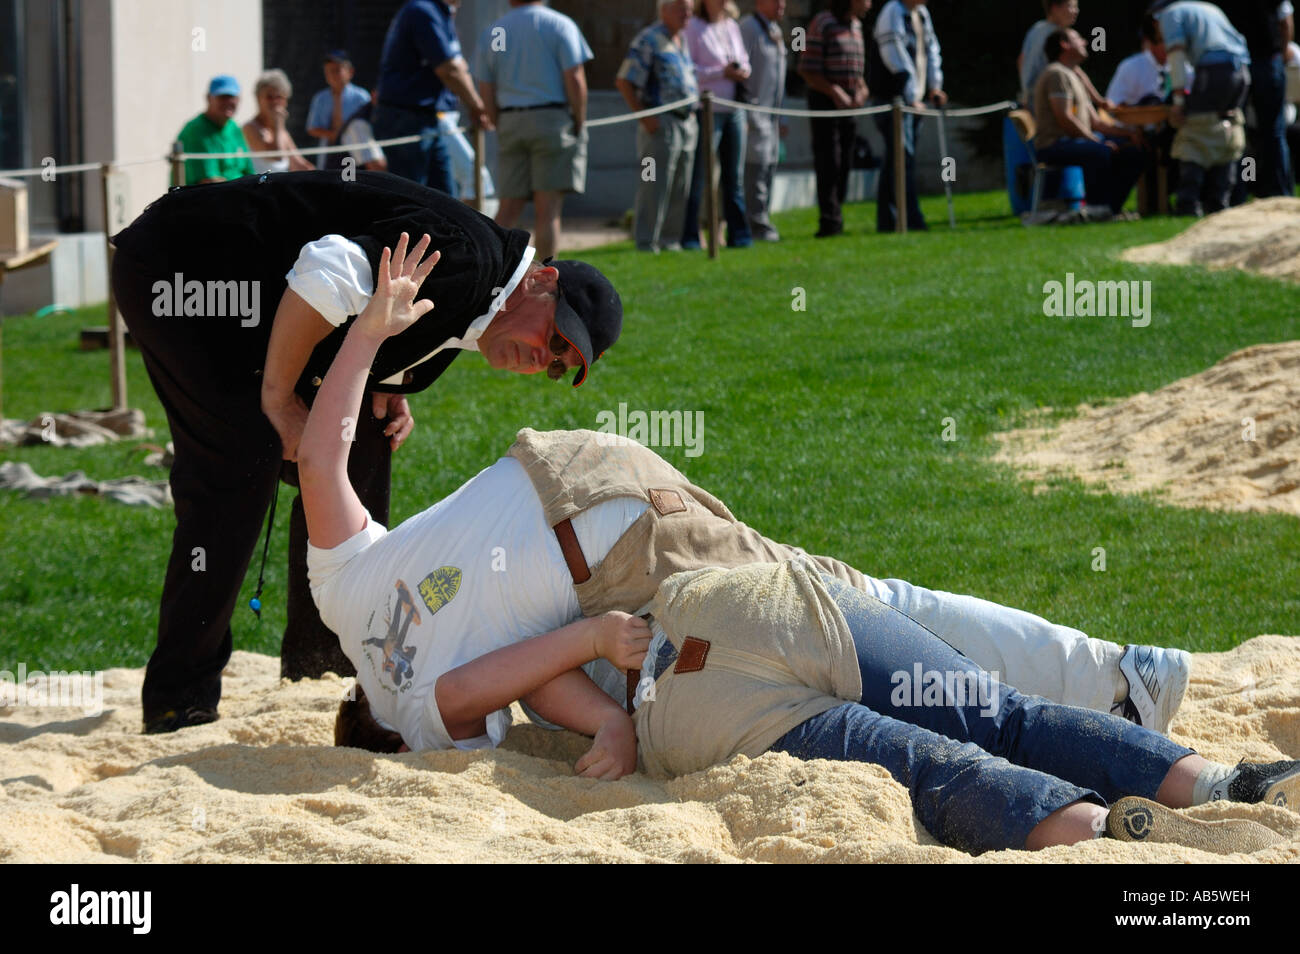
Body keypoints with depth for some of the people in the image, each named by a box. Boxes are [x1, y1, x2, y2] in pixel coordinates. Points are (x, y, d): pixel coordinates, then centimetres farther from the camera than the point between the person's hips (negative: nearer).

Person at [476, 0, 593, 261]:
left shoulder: (490, 34, 10)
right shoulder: (560, 25, -2)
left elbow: (486, 93, 8)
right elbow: (575, 80, -9)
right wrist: (580, 127, -2)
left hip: (510, 122, 4)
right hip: (553, 120, -4)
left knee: (508, 210, 5)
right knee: (548, 210, -5)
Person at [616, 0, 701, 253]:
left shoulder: (683, 42, 16)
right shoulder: (648, 41, -8)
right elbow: (623, 81, -12)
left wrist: (693, 113, 15)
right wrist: (643, 116, -16)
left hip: (687, 122, 8)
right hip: (660, 122, -8)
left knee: (681, 187, 9)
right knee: (654, 185, -7)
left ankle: (671, 238, 16)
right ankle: (646, 240, -3)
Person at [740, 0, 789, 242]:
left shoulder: (776, 31, 18)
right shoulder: (748, 28, -10)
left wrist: (781, 118, 22)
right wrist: (743, 116, -20)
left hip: (771, 113, 9)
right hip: (753, 112, -9)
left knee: (770, 164, 8)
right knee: (757, 165, -10)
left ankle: (761, 219, 12)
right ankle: (757, 224, -10)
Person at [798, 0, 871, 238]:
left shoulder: (856, 25, 15)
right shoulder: (822, 24, -9)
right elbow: (807, 70, -12)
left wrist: (861, 90, 4)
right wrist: (835, 92, -18)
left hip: (848, 103, 7)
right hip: (824, 101, -7)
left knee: (844, 164, 7)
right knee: (828, 162, -9)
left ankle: (835, 220, 13)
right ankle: (830, 221, -9)